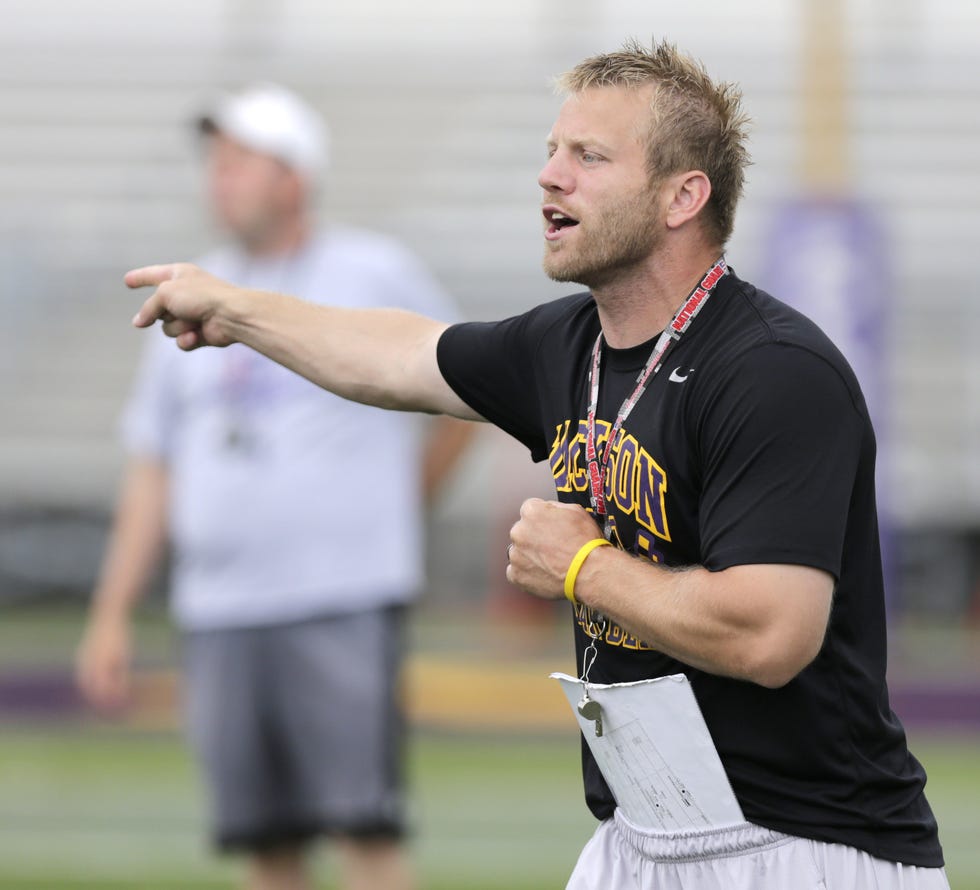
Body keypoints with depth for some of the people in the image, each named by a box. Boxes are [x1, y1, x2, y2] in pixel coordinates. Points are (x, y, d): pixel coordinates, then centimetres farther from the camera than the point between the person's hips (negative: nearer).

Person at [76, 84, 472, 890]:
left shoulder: (376, 273, 1)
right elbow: (154, 468, 15)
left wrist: (409, 495, 10)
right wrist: (111, 615, 10)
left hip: (346, 603, -4)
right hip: (220, 614, 4)